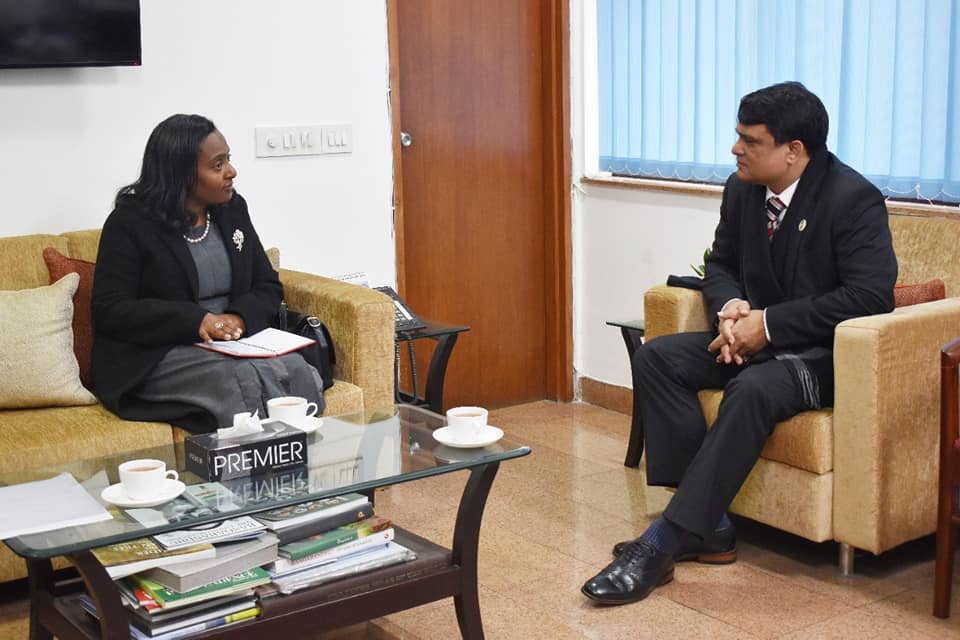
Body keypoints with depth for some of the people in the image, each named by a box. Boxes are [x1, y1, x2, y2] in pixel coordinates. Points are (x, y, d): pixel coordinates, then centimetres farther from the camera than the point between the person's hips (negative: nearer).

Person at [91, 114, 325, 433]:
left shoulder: (232, 209, 11)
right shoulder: (129, 223, -4)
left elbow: (269, 287, 13)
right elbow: (110, 310, -10)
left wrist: (240, 317, -11)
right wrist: (195, 321, -22)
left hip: (234, 343, 5)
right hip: (156, 358, -4)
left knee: (297, 371, -26)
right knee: (244, 379, -33)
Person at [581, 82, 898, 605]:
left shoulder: (853, 199, -16)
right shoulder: (742, 189, 3)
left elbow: (872, 295, -24)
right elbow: (720, 265, 15)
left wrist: (768, 323, -24)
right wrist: (731, 307, -10)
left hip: (823, 352, -7)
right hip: (756, 336, 7)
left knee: (753, 390, -36)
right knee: (655, 358, -13)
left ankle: (663, 542, -29)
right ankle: (709, 523, -15)